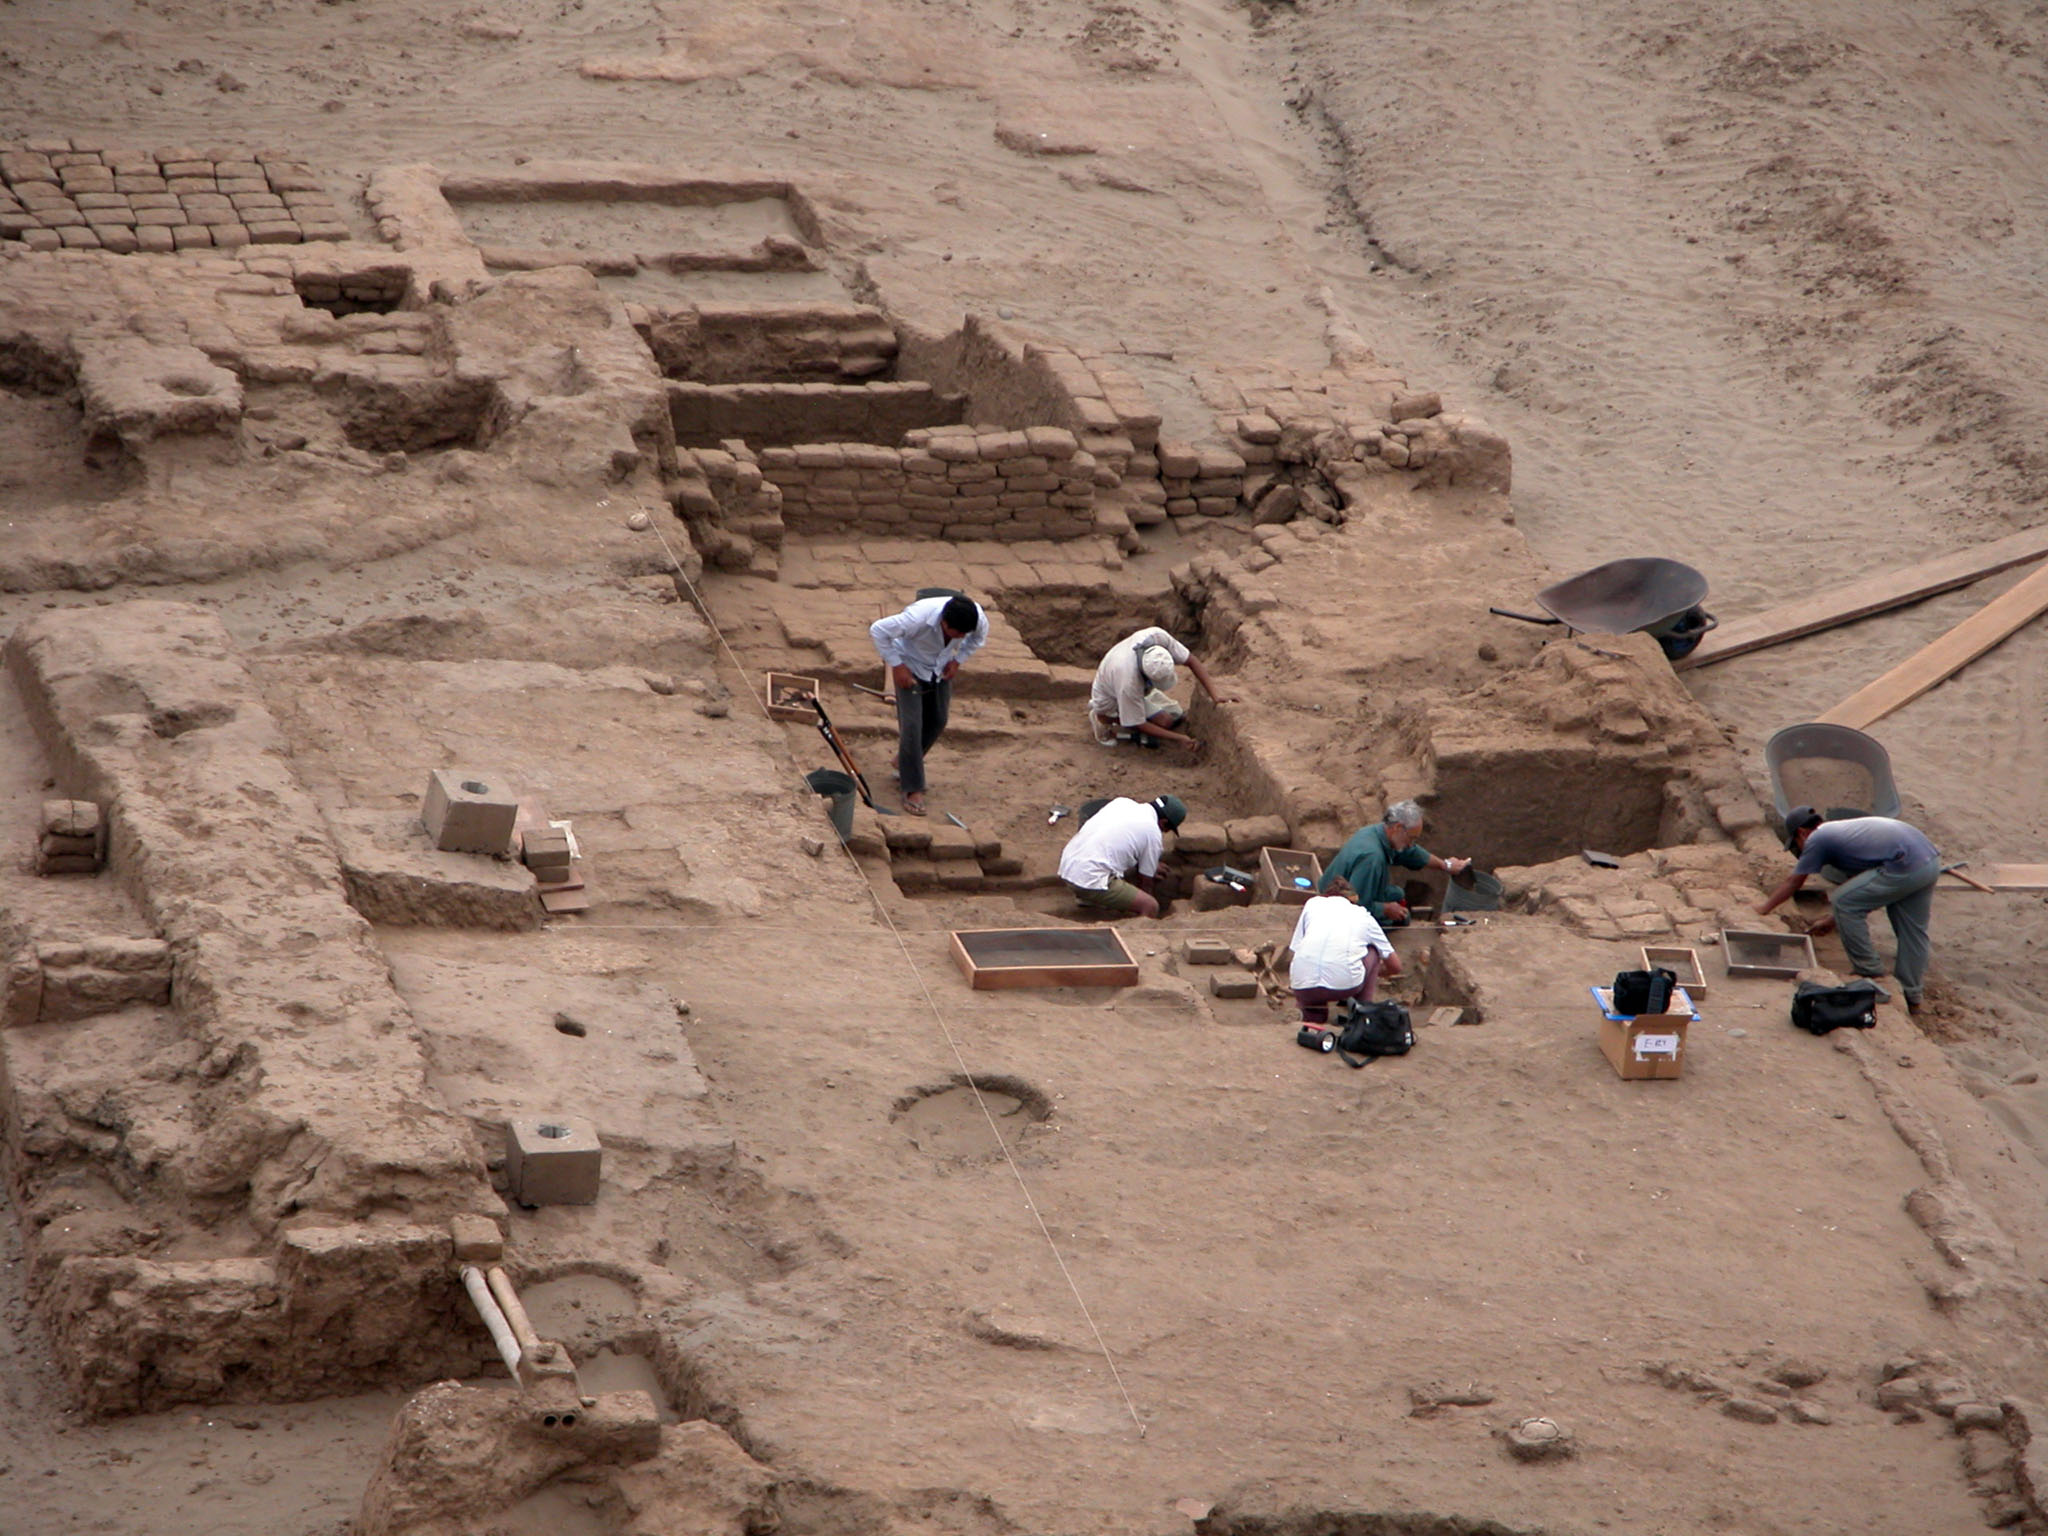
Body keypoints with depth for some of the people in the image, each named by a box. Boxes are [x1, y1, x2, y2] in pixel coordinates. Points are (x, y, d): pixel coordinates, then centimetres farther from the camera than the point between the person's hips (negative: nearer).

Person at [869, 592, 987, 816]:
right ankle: (912, 789, -4)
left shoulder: (977, 617, -26)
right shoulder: (919, 617, -41)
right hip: (911, 667, -5)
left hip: (940, 669, 5)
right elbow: (878, 631, -29)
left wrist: (958, 660, -8)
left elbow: (979, 637, 1)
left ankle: (904, 765, 34)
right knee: (911, 724, -12)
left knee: (937, 721, 10)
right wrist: (896, 666, -24)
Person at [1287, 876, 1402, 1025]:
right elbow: (1395, 966, 32)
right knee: (1372, 951, 29)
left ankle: (1313, 1013, 17)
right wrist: (1375, 972, 56)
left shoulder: (1313, 903, 24)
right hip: (1345, 984, -2)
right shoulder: (1364, 916, 25)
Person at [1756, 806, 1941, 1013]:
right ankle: (1911, 997, 28)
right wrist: (1833, 919, 47)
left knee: (1842, 903, 1)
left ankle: (1869, 971, 11)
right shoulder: (1841, 830, 30)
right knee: (1911, 931, 20)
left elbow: (1792, 882, 18)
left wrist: (1766, 906, 34)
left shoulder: (1817, 839, 6)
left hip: (1905, 869, -9)